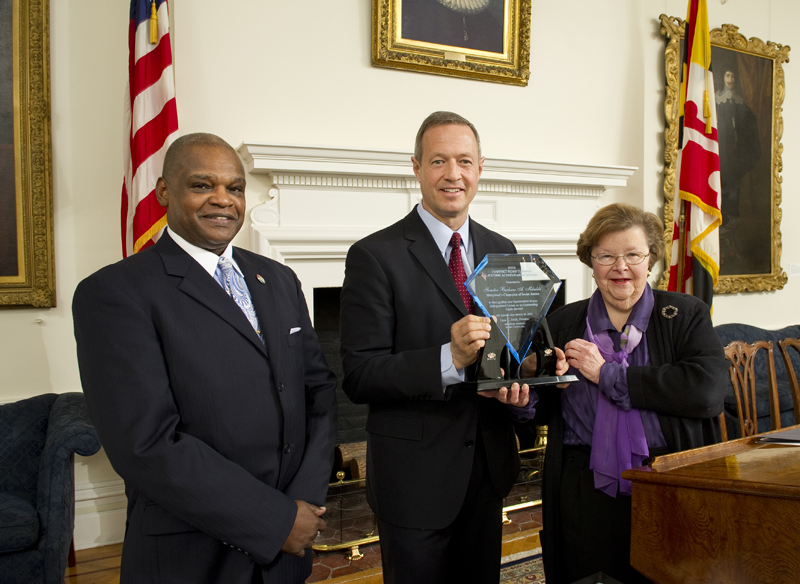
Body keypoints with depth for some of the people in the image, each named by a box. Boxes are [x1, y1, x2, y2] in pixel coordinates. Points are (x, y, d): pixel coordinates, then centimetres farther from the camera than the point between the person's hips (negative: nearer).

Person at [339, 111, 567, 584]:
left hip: (488, 466, 6)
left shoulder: (501, 251, 6)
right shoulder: (375, 256, -14)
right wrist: (449, 360, -30)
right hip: (415, 474, -5)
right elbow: (359, 376, -18)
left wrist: (517, 381, -8)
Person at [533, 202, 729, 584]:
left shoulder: (687, 316, 2)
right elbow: (539, 413, 10)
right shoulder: (562, 325, 7)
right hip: (586, 498, 1)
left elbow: (707, 391, -16)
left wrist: (606, 373, -13)